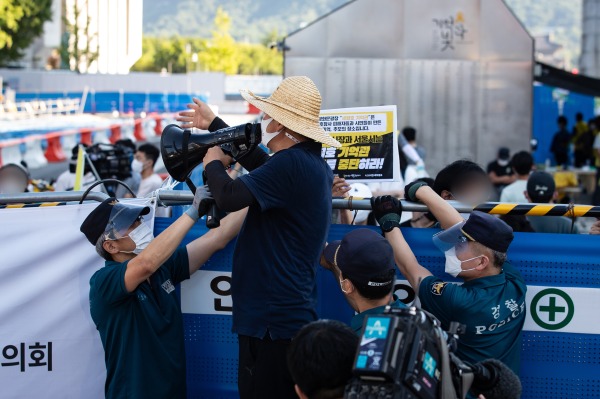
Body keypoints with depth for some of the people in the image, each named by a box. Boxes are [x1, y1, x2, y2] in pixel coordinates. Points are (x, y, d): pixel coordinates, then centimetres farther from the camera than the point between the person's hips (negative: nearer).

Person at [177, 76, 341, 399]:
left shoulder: (292, 163, -19)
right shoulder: (314, 163, 12)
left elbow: (229, 197, -25)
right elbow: (263, 166, 28)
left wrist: (213, 163, -3)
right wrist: (214, 125, 35)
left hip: (272, 322, -10)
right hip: (294, 315, 10)